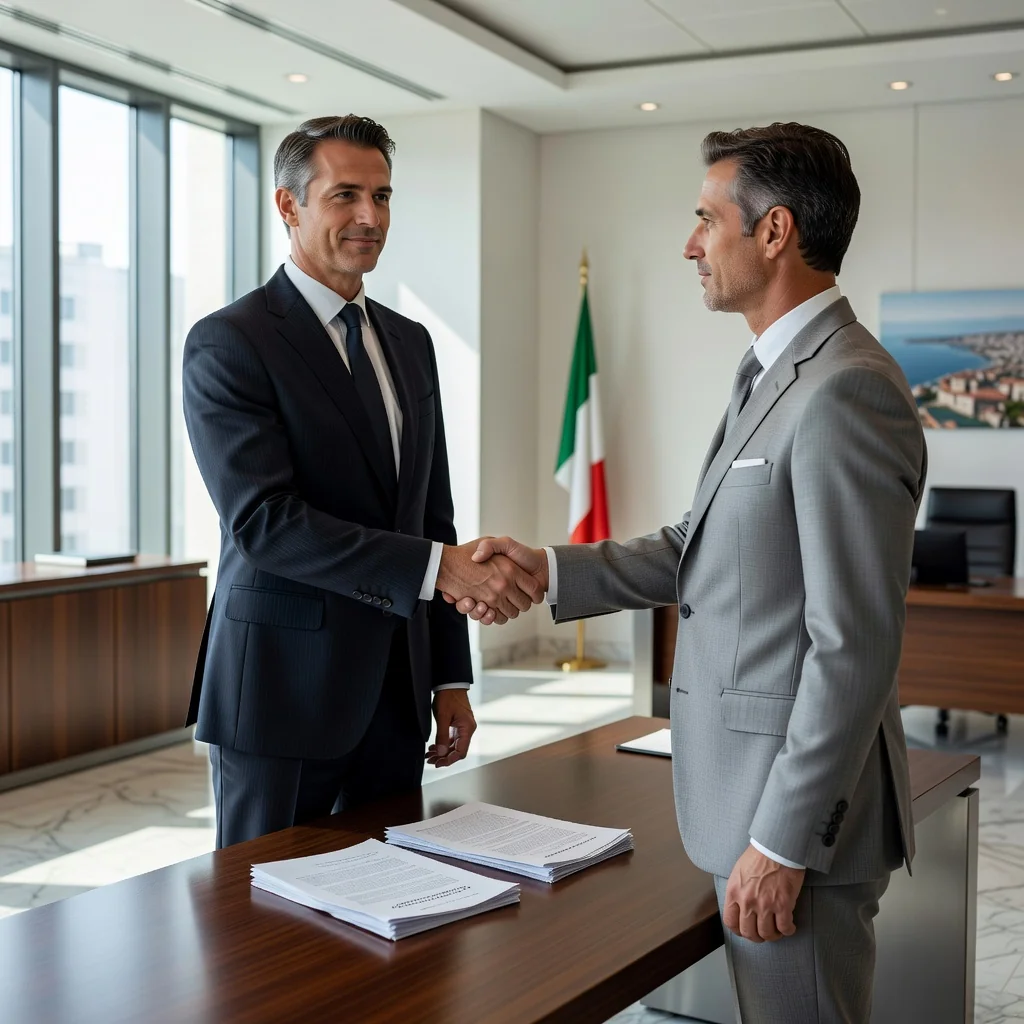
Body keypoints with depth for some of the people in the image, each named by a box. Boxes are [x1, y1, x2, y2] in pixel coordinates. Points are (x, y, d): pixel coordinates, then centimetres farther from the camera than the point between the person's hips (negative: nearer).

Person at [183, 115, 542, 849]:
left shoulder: (410, 342, 12)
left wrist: (450, 677, 11)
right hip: (283, 689, -6)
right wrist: (437, 566, -26)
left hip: (397, 691, 6)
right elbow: (263, 520, -20)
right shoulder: (228, 343, -9)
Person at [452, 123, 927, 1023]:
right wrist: (551, 570, 6)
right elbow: (706, 546, 16)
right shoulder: (778, 374, 10)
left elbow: (853, 647, -23)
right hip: (754, 782, 9)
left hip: (800, 809, -9)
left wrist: (782, 842, -20)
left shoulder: (846, 389, -21)